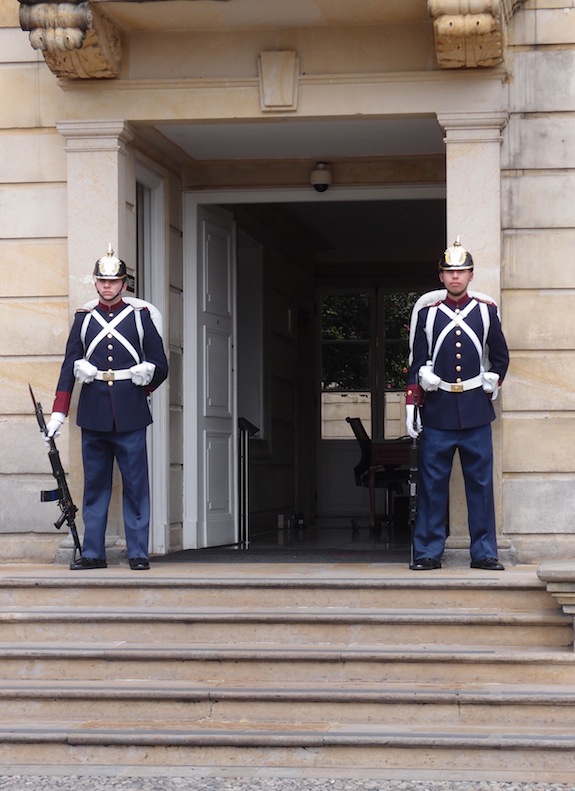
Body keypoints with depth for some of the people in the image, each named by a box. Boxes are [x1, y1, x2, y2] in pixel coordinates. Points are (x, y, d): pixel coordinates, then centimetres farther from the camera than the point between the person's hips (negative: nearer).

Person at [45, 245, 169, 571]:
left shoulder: (141, 316, 6)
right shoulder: (84, 318, 10)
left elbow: (160, 366, 10)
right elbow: (69, 367, 7)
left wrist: (147, 375, -7)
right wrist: (58, 412, 2)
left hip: (131, 415, -2)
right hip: (93, 415, 2)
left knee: (136, 485, 0)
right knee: (95, 485, 6)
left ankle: (138, 553, 5)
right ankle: (93, 553, 10)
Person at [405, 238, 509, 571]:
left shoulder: (487, 310, 5)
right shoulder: (427, 312, 4)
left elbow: (500, 357, 16)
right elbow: (417, 362, 5)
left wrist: (491, 387, 10)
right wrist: (411, 405, 1)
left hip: (476, 409, 1)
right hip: (437, 408, -1)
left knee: (481, 481, 2)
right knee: (432, 483, 0)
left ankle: (484, 552, 7)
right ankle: (428, 552, 6)